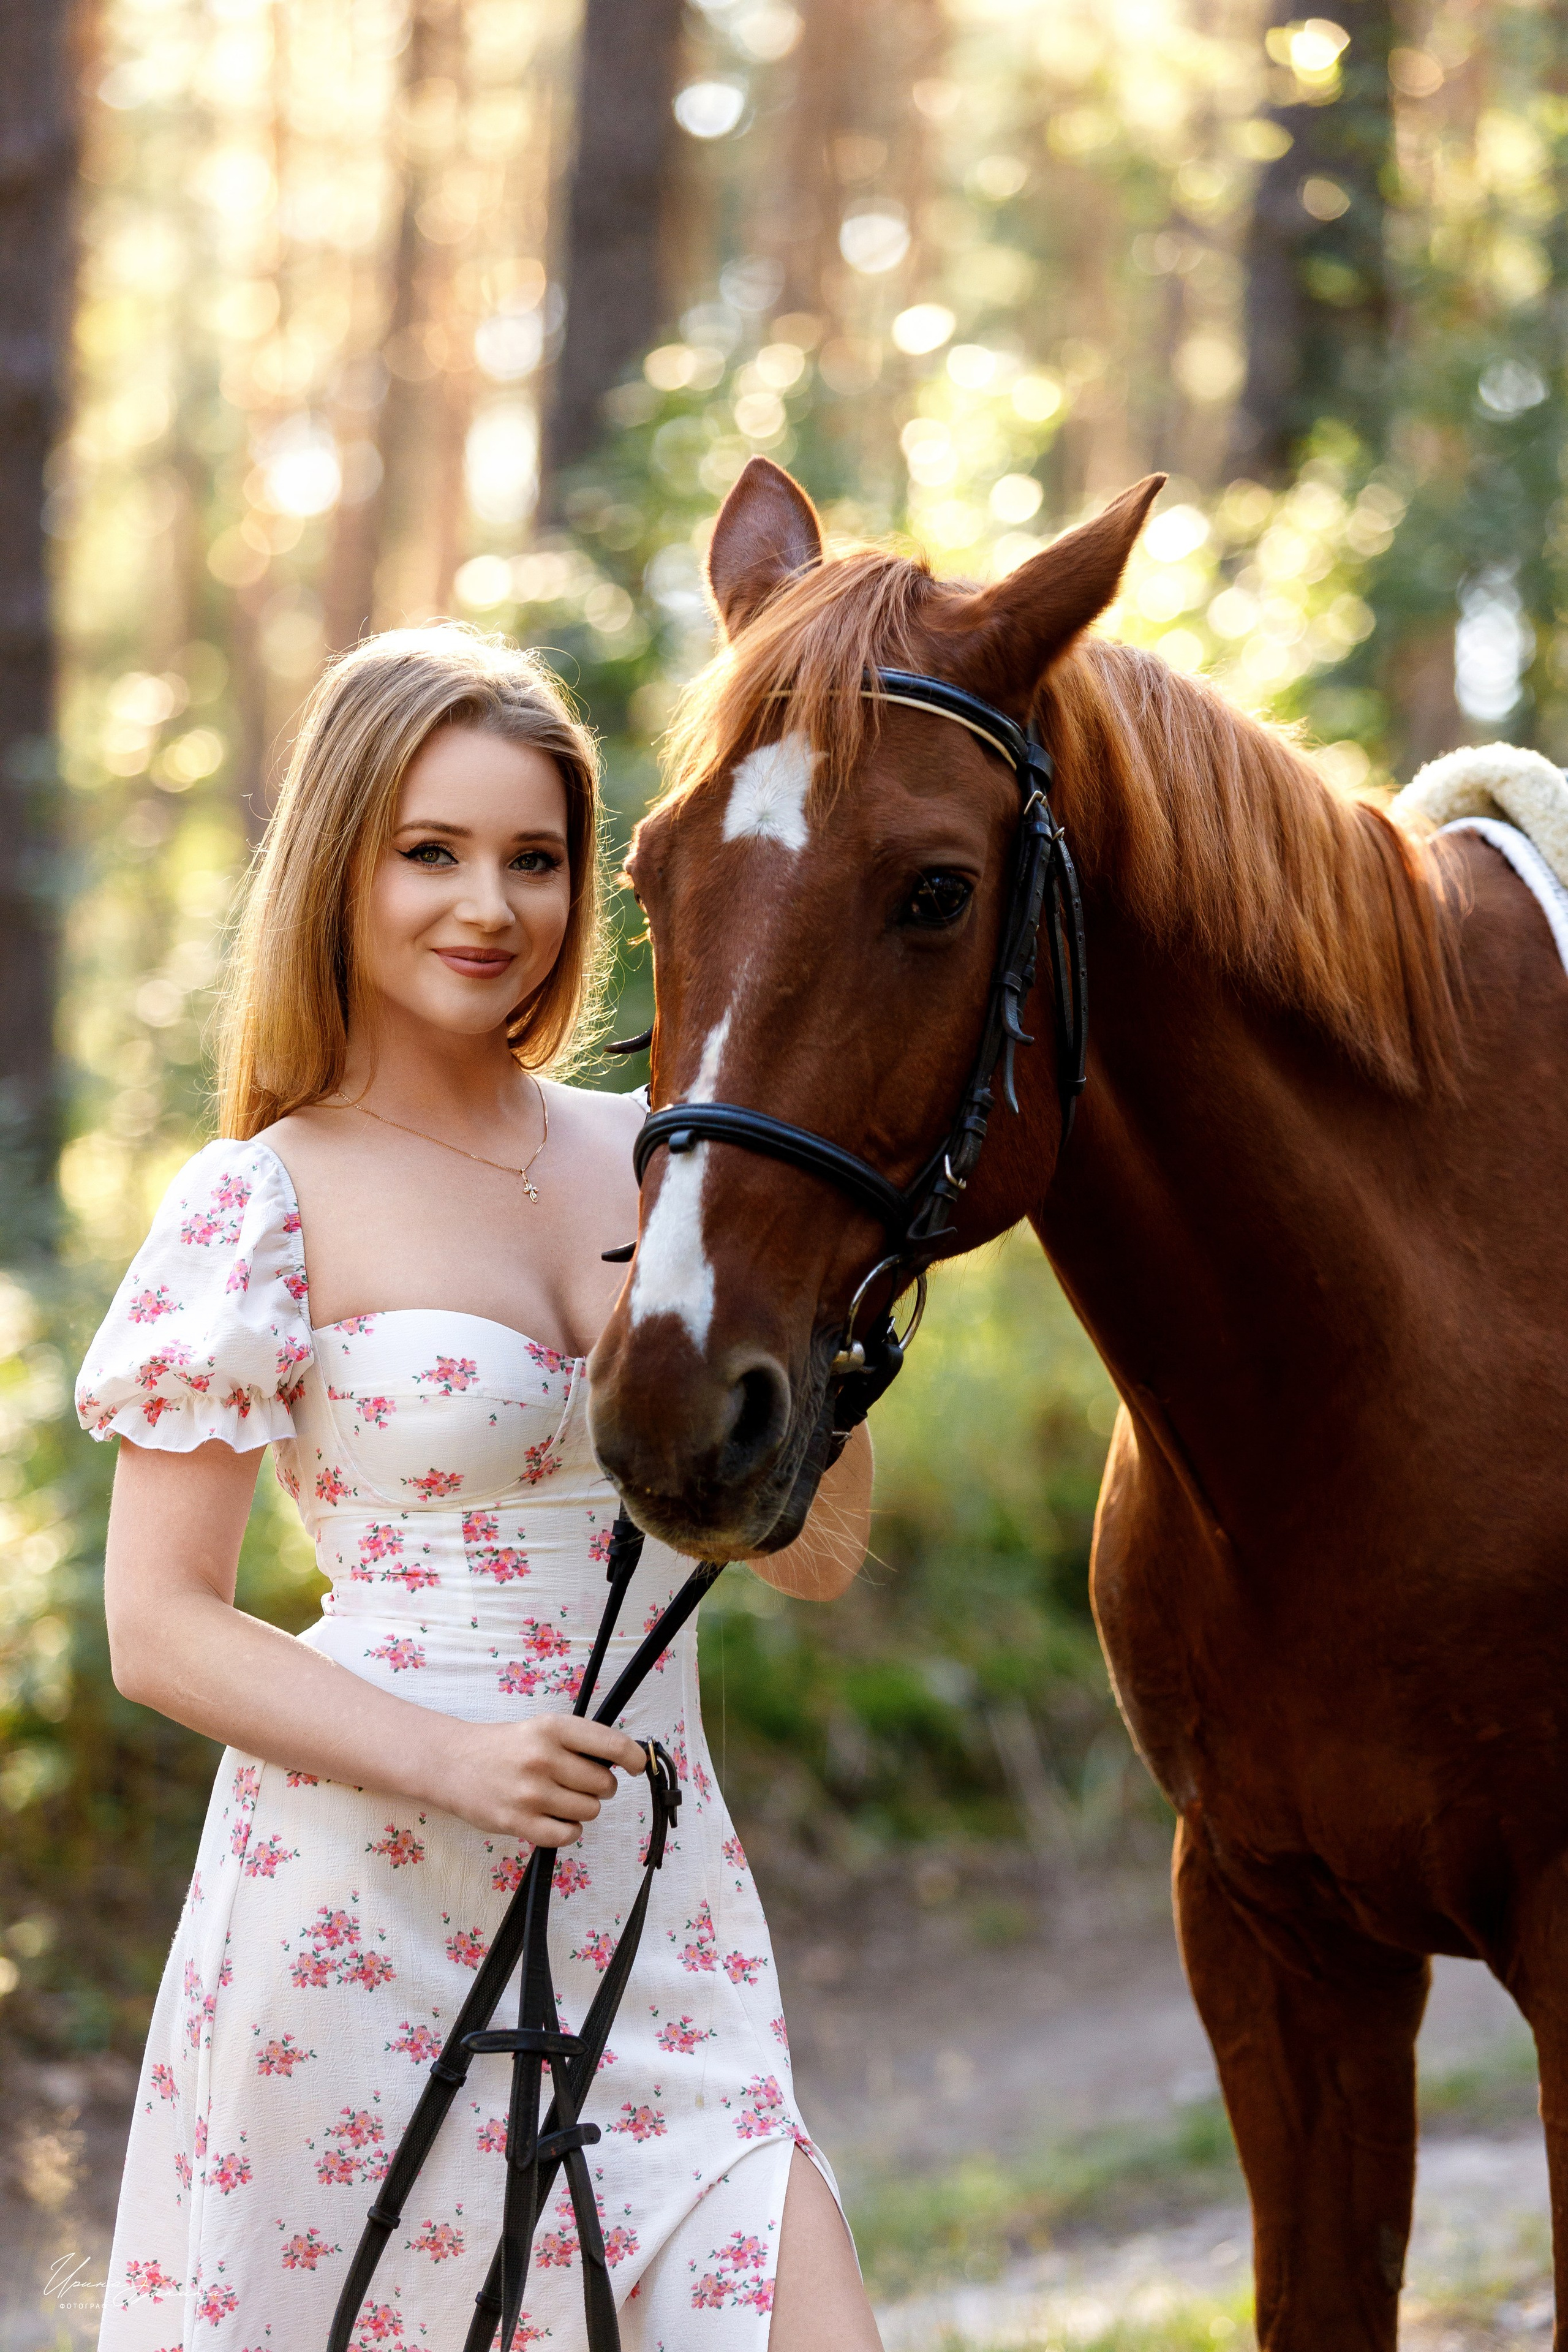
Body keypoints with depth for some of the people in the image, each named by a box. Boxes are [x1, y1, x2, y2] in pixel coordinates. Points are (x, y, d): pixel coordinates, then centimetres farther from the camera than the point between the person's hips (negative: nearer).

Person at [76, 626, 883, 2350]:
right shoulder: (264, 1206, -5)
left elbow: (817, 1556, 11)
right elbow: (159, 1629, -8)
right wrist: (447, 1759, -20)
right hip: (374, 1909, -4)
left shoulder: (649, 1161, 9)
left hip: (660, 1908, 4)